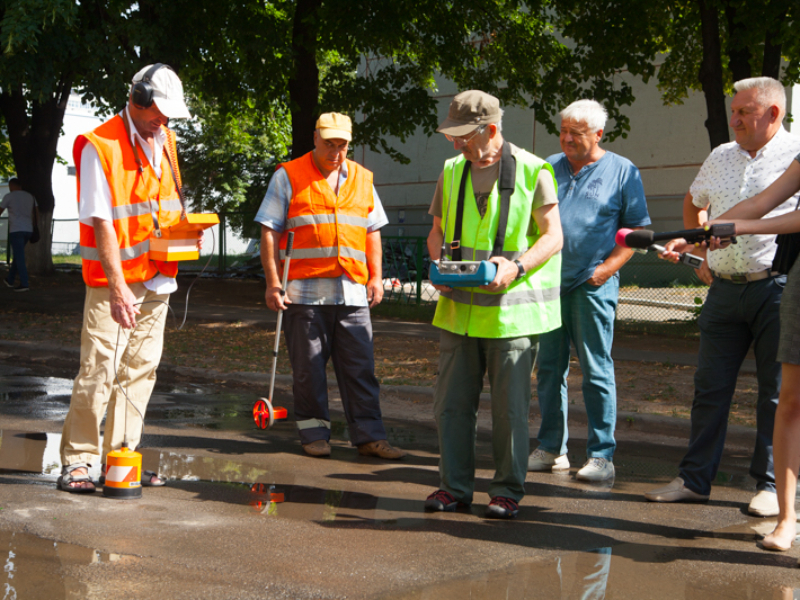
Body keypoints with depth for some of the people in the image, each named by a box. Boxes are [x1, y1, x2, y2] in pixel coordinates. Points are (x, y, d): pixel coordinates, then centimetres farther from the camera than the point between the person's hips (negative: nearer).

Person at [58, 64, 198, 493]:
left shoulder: (164, 142, 12)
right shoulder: (99, 146, -11)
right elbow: (102, 222, -16)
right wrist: (118, 287, -21)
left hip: (157, 280, 7)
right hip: (112, 282, -7)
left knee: (140, 371, 8)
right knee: (98, 371, -7)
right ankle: (77, 461, 4)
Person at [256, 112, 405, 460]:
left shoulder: (362, 179, 15)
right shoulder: (289, 176, 2)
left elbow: (372, 232, 20)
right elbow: (270, 232, -1)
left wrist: (376, 277, 10)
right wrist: (273, 282, -7)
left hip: (353, 292, 3)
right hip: (305, 291, -3)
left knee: (360, 367, 3)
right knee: (309, 368, 3)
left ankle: (369, 436, 8)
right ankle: (314, 434, 14)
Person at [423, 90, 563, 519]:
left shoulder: (531, 171, -4)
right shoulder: (452, 171, 11)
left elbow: (553, 236, -4)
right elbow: (438, 232, 19)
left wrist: (517, 266, -21)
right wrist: (439, 266, -2)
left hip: (511, 309, -4)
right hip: (458, 307, 5)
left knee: (510, 406, 0)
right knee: (451, 401, 6)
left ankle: (508, 490, 12)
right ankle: (454, 486, 17)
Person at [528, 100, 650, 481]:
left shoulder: (622, 171, 4)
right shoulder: (549, 168, 14)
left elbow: (637, 230, 2)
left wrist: (607, 267, -10)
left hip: (593, 285, -4)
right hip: (549, 282, 4)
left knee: (596, 371, -4)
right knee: (549, 368, 7)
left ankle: (602, 455, 1)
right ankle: (551, 449, 17)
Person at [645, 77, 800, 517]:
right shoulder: (720, 158, 13)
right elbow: (694, 203, 29)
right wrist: (699, 255, 19)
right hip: (724, 288, 5)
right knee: (710, 386, 6)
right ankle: (695, 480, 13)